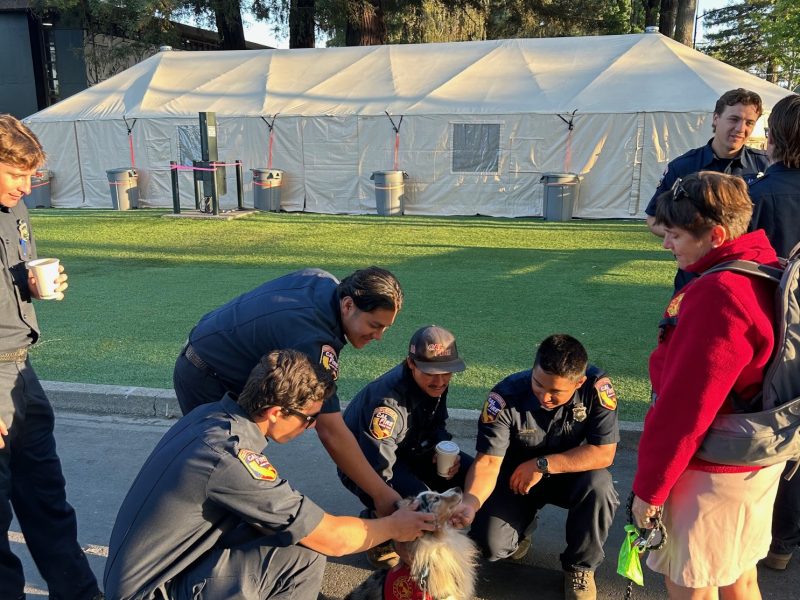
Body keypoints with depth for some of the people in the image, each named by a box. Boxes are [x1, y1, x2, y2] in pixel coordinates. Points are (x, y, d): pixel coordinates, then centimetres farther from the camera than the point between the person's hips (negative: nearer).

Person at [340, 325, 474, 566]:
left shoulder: (435, 383, -12)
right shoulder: (388, 401, -35)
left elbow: (437, 424, 8)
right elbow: (377, 473, -37)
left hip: (409, 451, 8)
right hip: (365, 464, -7)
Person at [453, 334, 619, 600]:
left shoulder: (597, 387, -26)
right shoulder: (505, 397, -27)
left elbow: (604, 453, -24)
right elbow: (488, 462, -27)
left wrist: (542, 464, -26)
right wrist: (470, 502, -46)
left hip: (571, 473, 1)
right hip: (516, 477, 0)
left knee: (598, 485, -33)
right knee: (490, 545, -19)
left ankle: (580, 567, -5)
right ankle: (521, 525, 20)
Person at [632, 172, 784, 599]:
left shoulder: (718, 294, -26)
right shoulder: (766, 273, 3)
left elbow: (685, 407, -25)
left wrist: (649, 486, -15)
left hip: (710, 473, -9)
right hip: (758, 461, 9)